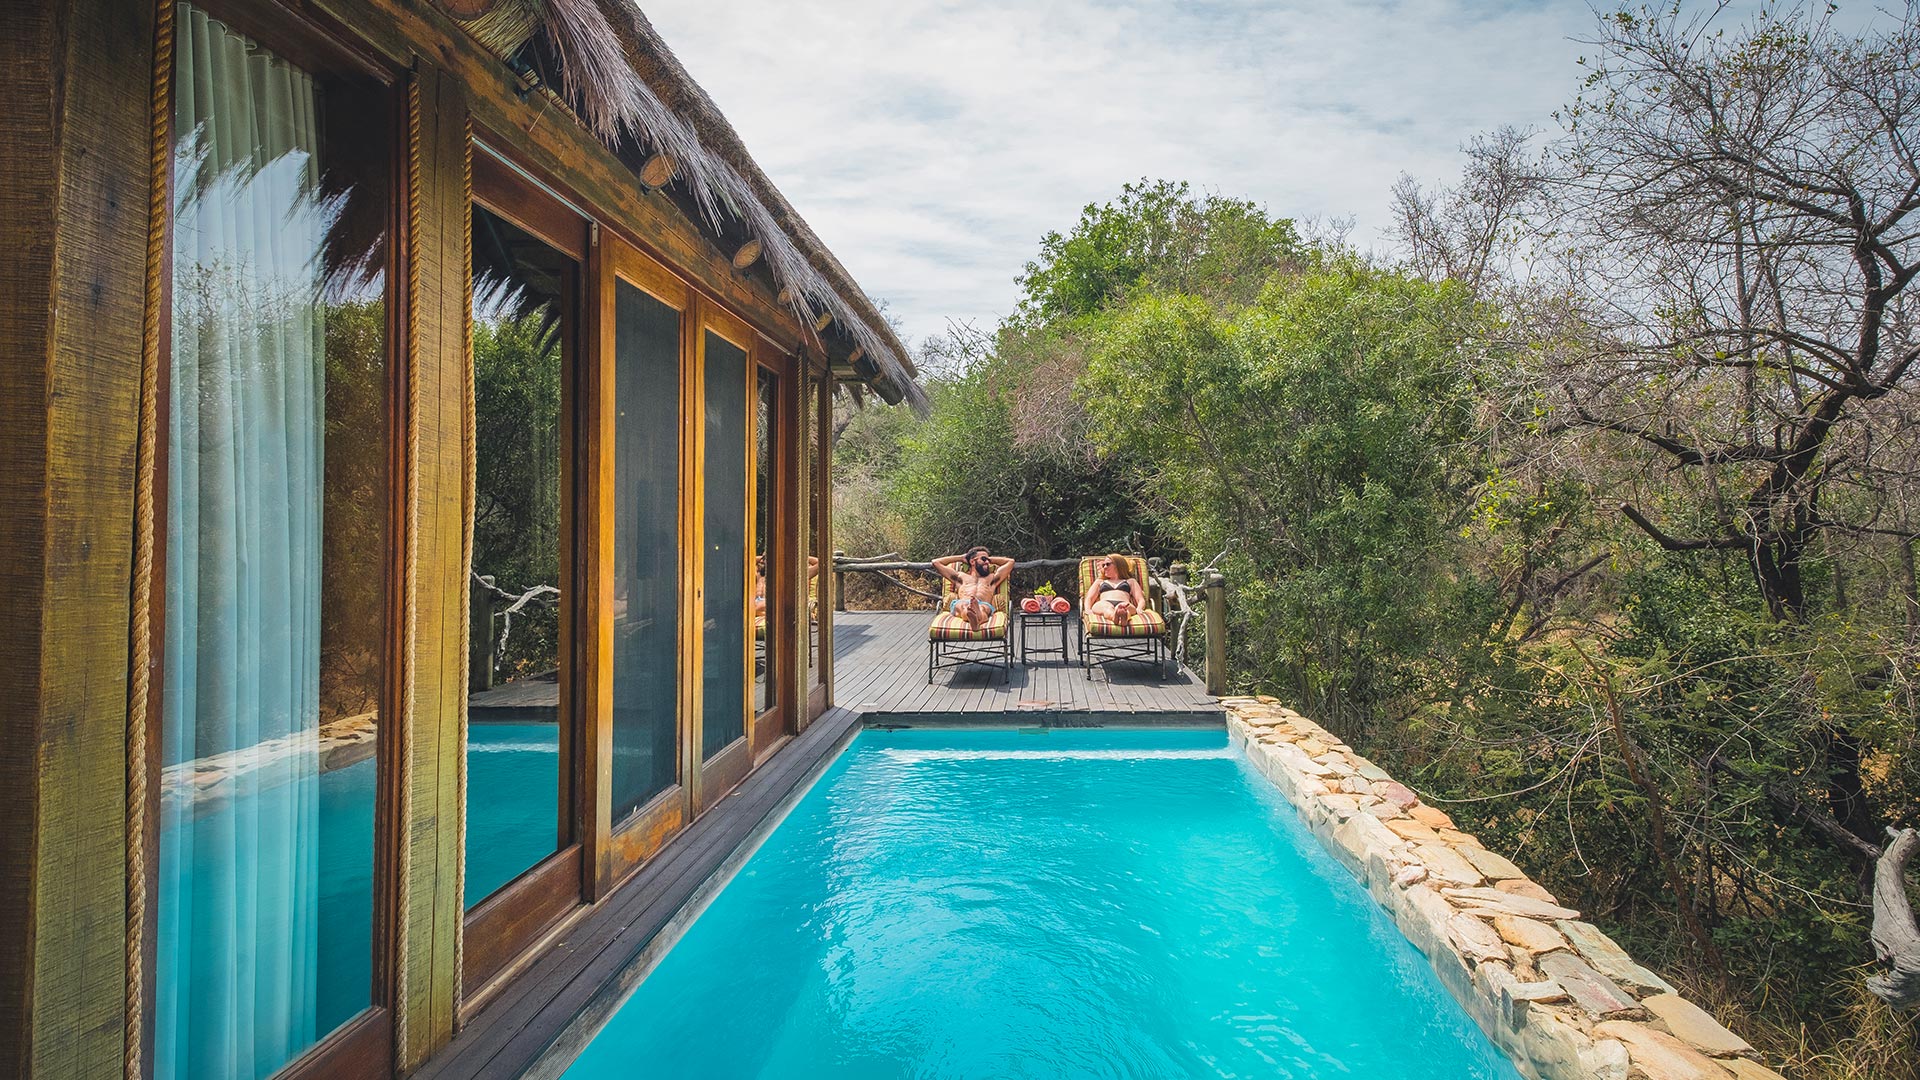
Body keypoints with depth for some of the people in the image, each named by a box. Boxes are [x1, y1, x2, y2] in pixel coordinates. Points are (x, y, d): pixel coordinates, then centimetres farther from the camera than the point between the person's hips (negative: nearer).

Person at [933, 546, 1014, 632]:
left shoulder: (992, 578, 41)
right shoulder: (960, 577, 37)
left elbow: (1010, 561, 43)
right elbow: (936, 562, 38)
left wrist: (989, 559, 49)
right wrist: (961, 558, 45)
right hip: (960, 603, 0)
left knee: (984, 608, -38)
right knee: (963, 605, -39)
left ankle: (976, 619, -75)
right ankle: (972, 616, -76)